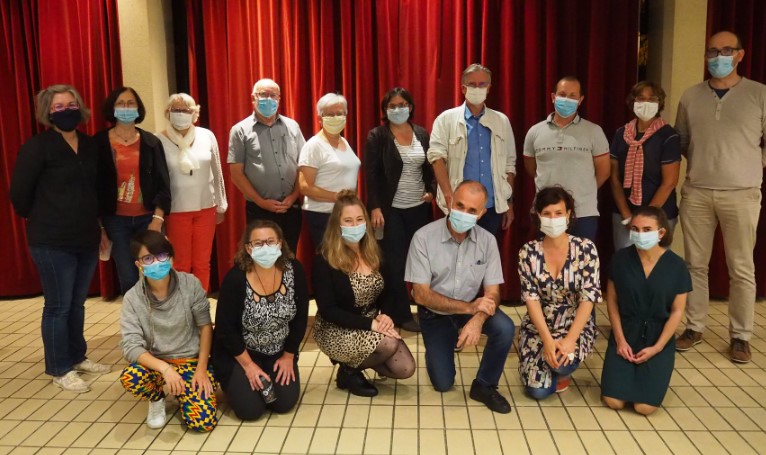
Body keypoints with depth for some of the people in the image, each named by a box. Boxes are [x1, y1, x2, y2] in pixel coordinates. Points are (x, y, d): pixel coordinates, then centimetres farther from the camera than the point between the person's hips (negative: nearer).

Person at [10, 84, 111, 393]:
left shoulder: (90, 145, 8)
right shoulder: (37, 147, -10)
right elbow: (20, 194, -9)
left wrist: (97, 224, 16)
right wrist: (42, 221, 4)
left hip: (87, 239, 6)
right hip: (52, 242, -5)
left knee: (77, 303, 17)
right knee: (58, 306, 3)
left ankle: (77, 357, 32)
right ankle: (59, 370, 16)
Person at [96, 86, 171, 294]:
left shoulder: (151, 142, 3)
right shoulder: (100, 142, 0)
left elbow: (162, 183, 1)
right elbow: (96, 186, 1)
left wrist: (158, 219, -8)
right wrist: (99, 226, -1)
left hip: (148, 218, 1)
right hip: (116, 220, -1)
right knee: (128, 279, 0)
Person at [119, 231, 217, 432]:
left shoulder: (190, 284, -11)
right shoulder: (132, 298, -10)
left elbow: (205, 326, -2)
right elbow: (131, 346, -17)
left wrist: (201, 369, -10)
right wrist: (165, 368, -33)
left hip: (192, 361, 0)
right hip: (155, 363, 0)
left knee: (203, 421, -19)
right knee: (130, 378, -35)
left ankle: (178, 392, 16)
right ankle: (158, 397, 3)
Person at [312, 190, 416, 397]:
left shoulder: (373, 253, 1)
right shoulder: (324, 261, -17)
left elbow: (388, 293, 9)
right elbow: (328, 311, -20)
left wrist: (385, 316, -13)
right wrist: (370, 323, -26)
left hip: (373, 325, 6)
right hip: (335, 330, -6)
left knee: (405, 369, -9)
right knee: (390, 344, -29)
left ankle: (361, 360, 18)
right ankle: (350, 371, 0)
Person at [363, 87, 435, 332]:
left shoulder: (422, 134, 9)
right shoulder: (377, 136, -4)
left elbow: (431, 167, 15)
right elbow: (371, 174, -8)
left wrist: (432, 191, -1)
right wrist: (375, 207, -15)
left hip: (419, 208, 4)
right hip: (390, 209, -4)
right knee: (395, 262, 1)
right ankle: (401, 314, 11)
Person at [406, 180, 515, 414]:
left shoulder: (487, 241, -14)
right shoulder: (424, 237, -23)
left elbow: (493, 292, -13)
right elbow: (421, 295, -22)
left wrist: (478, 319, -35)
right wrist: (470, 308, -29)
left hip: (472, 308, 2)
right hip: (435, 313, -2)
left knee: (505, 328, -27)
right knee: (443, 383, -3)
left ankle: (484, 385, -2)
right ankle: (439, 349, 32)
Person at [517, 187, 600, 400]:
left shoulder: (586, 248, -11)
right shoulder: (528, 252, -7)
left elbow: (589, 297, -14)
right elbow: (531, 298, -10)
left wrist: (570, 339, -24)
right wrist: (547, 340, -21)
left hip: (576, 325, -1)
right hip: (538, 325, 2)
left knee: (562, 363, -33)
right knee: (537, 389, -12)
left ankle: (563, 373, 7)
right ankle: (557, 368, 24)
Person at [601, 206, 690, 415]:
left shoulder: (676, 266, -9)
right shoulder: (620, 259, -7)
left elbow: (677, 311, -4)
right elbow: (612, 301, 0)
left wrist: (656, 348, -10)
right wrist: (620, 339, -7)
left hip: (658, 337, -1)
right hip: (625, 333, 1)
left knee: (644, 407, -12)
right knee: (613, 401, -12)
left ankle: (654, 374, 20)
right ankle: (628, 373, 20)